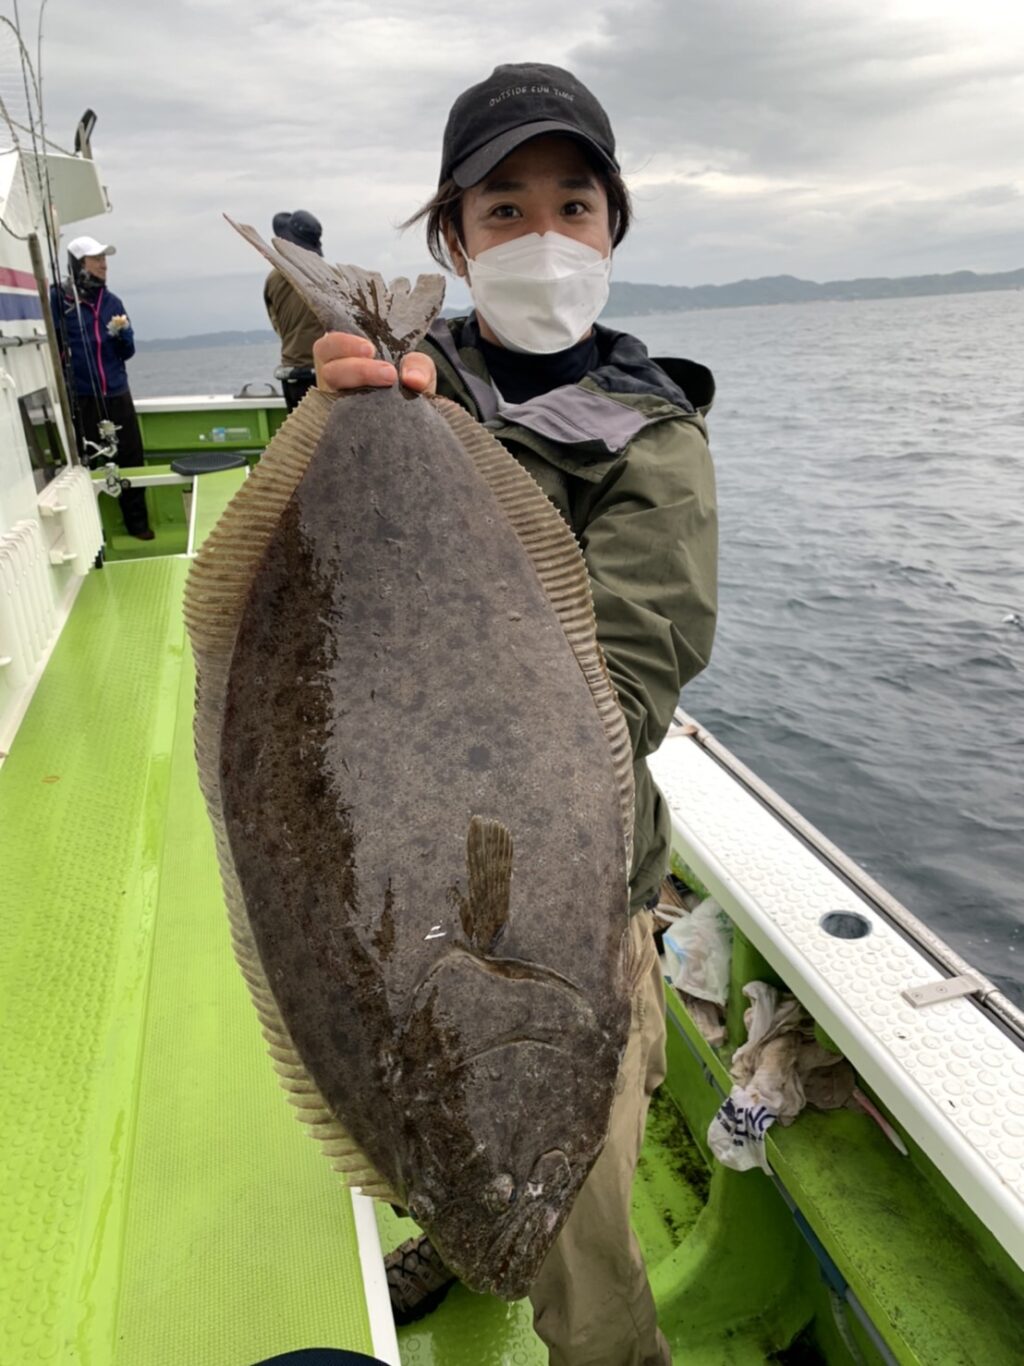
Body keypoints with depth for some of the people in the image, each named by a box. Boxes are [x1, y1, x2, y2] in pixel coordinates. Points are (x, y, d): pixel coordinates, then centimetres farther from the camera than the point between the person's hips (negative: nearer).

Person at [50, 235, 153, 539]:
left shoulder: (112, 301, 10)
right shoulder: (57, 298, -4)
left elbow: (127, 351, 12)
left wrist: (121, 333, -7)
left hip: (117, 395, 4)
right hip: (79, 398, -4)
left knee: (131, 459, 5)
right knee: (84, 464, 4)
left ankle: (137, 522, 18)